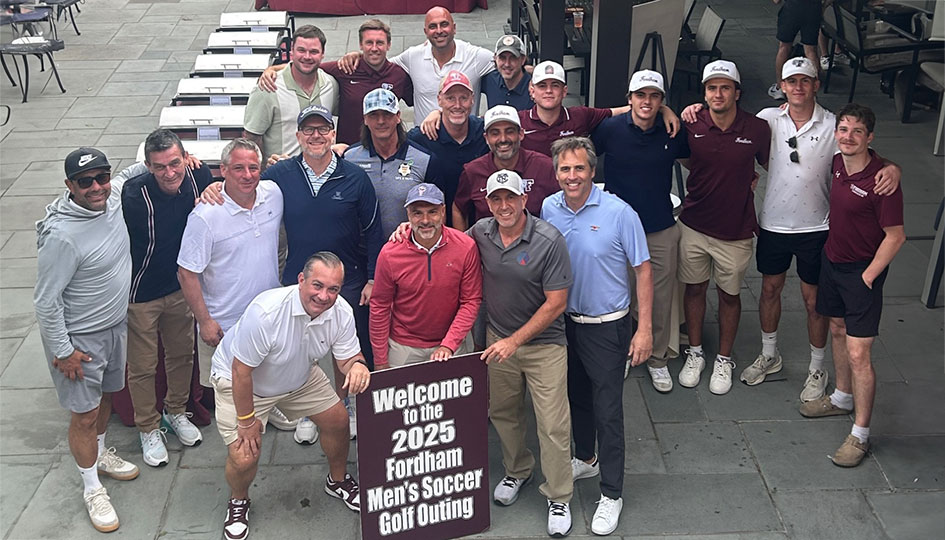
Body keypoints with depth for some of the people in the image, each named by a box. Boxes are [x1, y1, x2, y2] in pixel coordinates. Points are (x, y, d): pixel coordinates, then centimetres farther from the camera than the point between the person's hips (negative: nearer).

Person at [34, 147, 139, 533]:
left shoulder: (114, 198, -10)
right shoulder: (62, 236, -31)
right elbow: (46, 301, -23)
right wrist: (62, 351, -17)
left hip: (116, 326, 7)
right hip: (80, 338, -7)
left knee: (105, 396, 26)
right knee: (85, 414, 8)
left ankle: (100, 453, 52)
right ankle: (92, 488, 27)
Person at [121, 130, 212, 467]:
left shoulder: (199, 176, -14)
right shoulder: (134, 193, -30)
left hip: (181, 286, 5)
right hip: (141, 293, -5)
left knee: (182, 353, 23)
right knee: (143, 366, 11)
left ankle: (176, 412, 48)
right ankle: (148, 429, 35)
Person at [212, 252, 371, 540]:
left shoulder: (341, 313, -22)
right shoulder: (266, 311, -39)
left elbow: (348, 357, -10)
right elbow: (241, 370, -29)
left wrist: (357, 365, -37)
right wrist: (246, 420, -19)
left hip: (300, 376, 6)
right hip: (238, 379, -5)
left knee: (337, 420, 6)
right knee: (244, 455, -15)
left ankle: (338, 481, 36)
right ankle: (238, 501, 21)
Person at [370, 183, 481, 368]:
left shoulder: (466, 247, -12)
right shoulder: (390, 253, -12)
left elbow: (471, 301, -8)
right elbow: (380, 307, -5)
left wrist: (448, 345, -17)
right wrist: (380, 362, -4)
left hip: (452, 346, 0)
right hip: (403, 349, 0)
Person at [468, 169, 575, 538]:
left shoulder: (549, 241, -19)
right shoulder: (480, 232, -4)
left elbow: (556, 303, -17)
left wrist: (514, 341, -18)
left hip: (544, 343, -4)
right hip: (498, 337, 5)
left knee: (553, 424, -2)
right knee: (502, 412, 18)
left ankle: (559, 497, 15)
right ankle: (517, 471, 43)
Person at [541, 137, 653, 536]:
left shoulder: (619, 213, -17)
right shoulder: (549, 209, -4)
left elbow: (643, 270, -11)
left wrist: (645, 328, -13)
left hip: (606, 326, -5)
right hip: (564, 320, 5)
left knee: (607, 408, 0)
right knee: (576, 395, 21)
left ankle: (611, 493, 12)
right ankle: (585, 459, 44)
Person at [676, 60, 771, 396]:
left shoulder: (757, 129, -11)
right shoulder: (692, 126, -9)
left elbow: (770, 166, 8)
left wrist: (750, 182, -3)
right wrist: (713, 179, 2)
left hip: (735, 230, -1)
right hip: (694, 225, 1)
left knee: (729, 294, 13)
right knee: (694, 289, 14)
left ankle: (724, 359, 31)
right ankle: (695, 353, 33)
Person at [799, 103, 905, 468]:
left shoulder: (881, 180, -25)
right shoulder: (838, 164, -3)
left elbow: (895, 236, -19)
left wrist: (867, 276, -15)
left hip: (862, 270, -8)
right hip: (832, 260, 8)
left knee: (857, 354, -6)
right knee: (837, 330, 23)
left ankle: (860, 434, 5)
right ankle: (843, 398, 44)